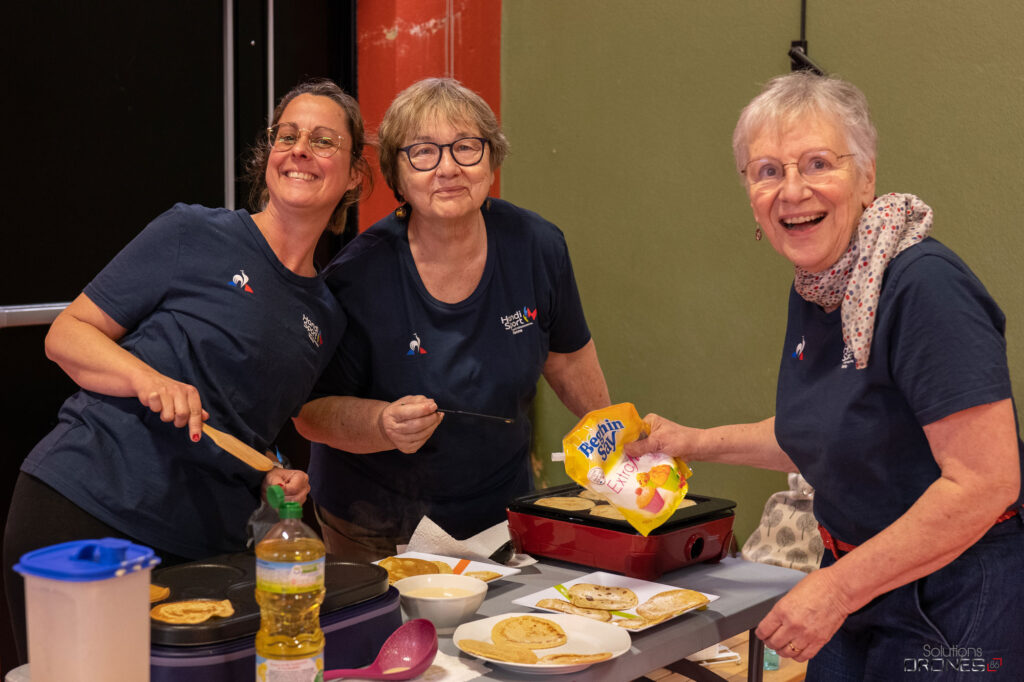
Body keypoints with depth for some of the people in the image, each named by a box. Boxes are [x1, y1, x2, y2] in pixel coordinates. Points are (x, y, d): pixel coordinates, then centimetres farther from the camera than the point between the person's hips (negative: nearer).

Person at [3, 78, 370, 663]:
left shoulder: (329, 316, 12)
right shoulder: (195, 235, -3)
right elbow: (66, 334, -2)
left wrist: (277, 479, 3)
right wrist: (150, 379, -19)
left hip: (202, 547, 5)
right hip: (80, 513, -4)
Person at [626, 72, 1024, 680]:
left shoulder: (924, 287, -23)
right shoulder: (813, 289, 3)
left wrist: (837, 588, -23)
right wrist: (699, 443, 14)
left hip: (954, 617, -8)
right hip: (860, 596, 8)